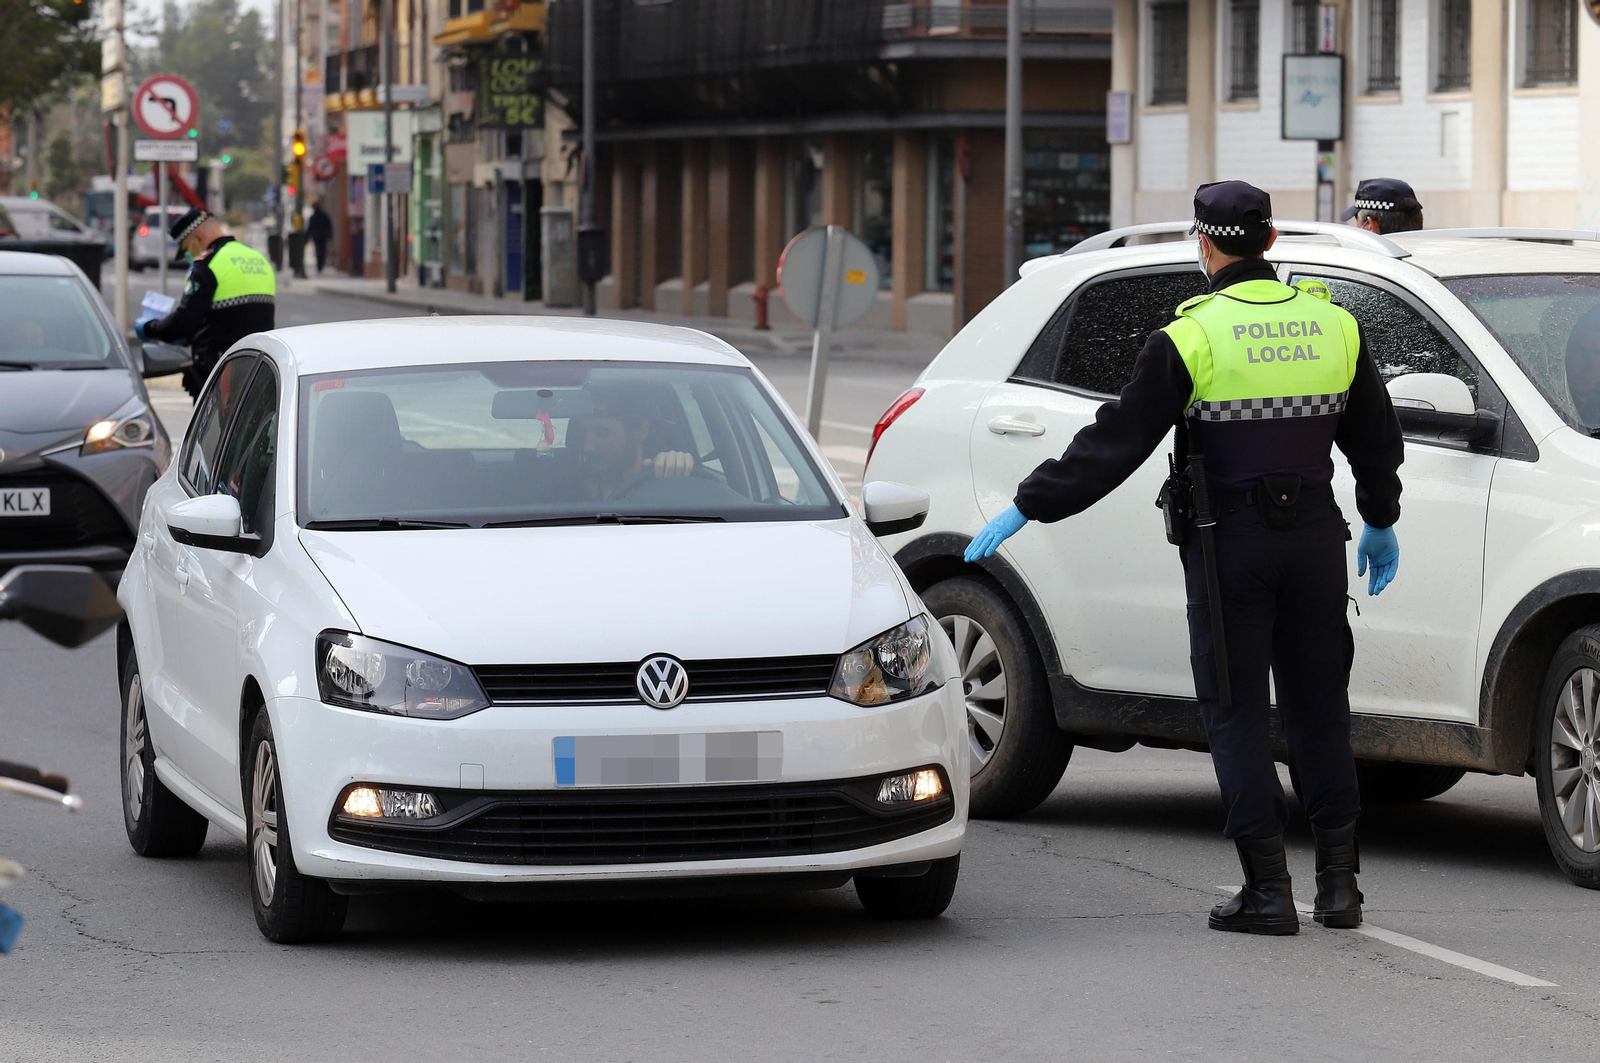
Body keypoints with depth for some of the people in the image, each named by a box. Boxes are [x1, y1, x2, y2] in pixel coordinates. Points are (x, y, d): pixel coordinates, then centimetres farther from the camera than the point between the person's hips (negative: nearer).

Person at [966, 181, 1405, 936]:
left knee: (1236, 710, 2)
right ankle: (1338, 882, 11)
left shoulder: (1191, 338, -10)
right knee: (1317, 704, 12)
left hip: (1229, 543, -4)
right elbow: (1376, 440, 15)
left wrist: (1028, 507, -4)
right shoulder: (1332, 324, 4)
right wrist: (1381, 523, 31)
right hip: (1315, 534, 4)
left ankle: (1267, 890, -1)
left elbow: (1113, 444, -11)